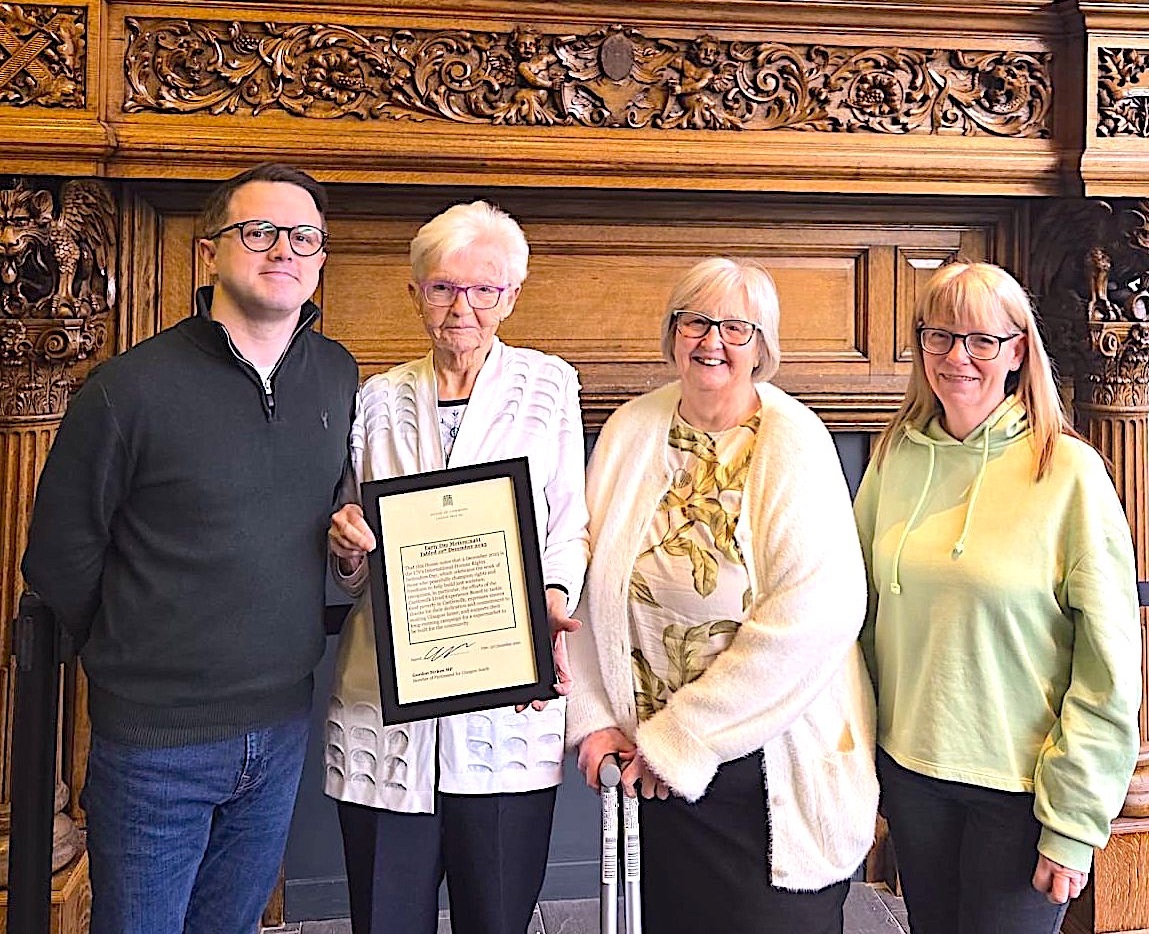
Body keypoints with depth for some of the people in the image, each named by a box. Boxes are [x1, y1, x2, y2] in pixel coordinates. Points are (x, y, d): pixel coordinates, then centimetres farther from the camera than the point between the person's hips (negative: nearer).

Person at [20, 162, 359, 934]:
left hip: (284, 727, 5)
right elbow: (60, 553, -5)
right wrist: (133, 665, 2)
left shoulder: (339, 377, 2)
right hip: (157, 738, -4)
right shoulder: (130, 388, -14)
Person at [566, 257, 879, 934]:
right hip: (651, 767, 4)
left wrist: (680, 738, -18)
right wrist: (593, 719, -3)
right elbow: (586, 590, 4)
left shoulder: (793, 440, -12)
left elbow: (818, 611, -22)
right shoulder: (630, 431, 1)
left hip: (774, 769, -3)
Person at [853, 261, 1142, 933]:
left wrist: (1074, 824, -11)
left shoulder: (1069, 470, -13)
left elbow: (1110, 667, -12)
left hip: (1021, 785, -4)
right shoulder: (896, 456, -1)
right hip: (909, 766, 4)